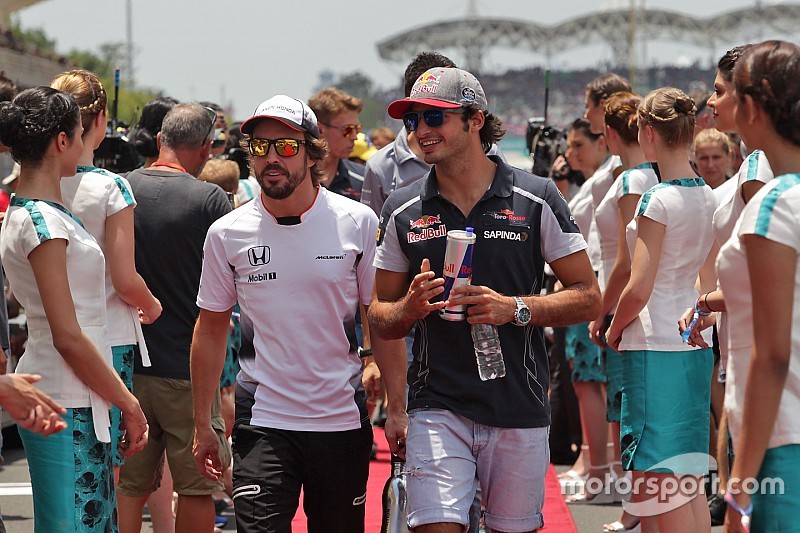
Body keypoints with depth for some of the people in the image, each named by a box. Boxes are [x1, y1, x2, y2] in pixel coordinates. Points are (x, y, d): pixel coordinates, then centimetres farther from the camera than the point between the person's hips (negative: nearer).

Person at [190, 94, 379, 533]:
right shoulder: (227, 234, 0)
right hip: (262, 420, 0)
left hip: (343, 418, 0)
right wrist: (202, 423, 8)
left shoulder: (357, 223, -3)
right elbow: (211, 328, 9)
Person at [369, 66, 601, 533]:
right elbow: (381, 318, 13)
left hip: (520, 407, 0)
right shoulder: (403, 212, 6)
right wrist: (410, 307, -10)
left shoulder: (536, 199, 0)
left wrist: (516, 309, -14)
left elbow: (588, 297, 1)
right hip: (437, 408, 1)